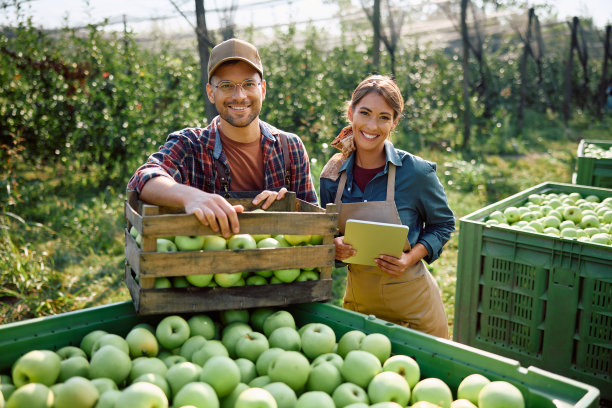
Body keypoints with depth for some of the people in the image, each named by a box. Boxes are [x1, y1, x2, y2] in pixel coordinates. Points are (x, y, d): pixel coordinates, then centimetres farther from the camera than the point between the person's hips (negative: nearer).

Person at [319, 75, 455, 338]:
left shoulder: (416, 172, -14)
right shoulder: (332, 174, -4)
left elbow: (443, 224, 0)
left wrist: (411, 257, -16)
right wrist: (334, 245, -14)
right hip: (357, 300, 3)